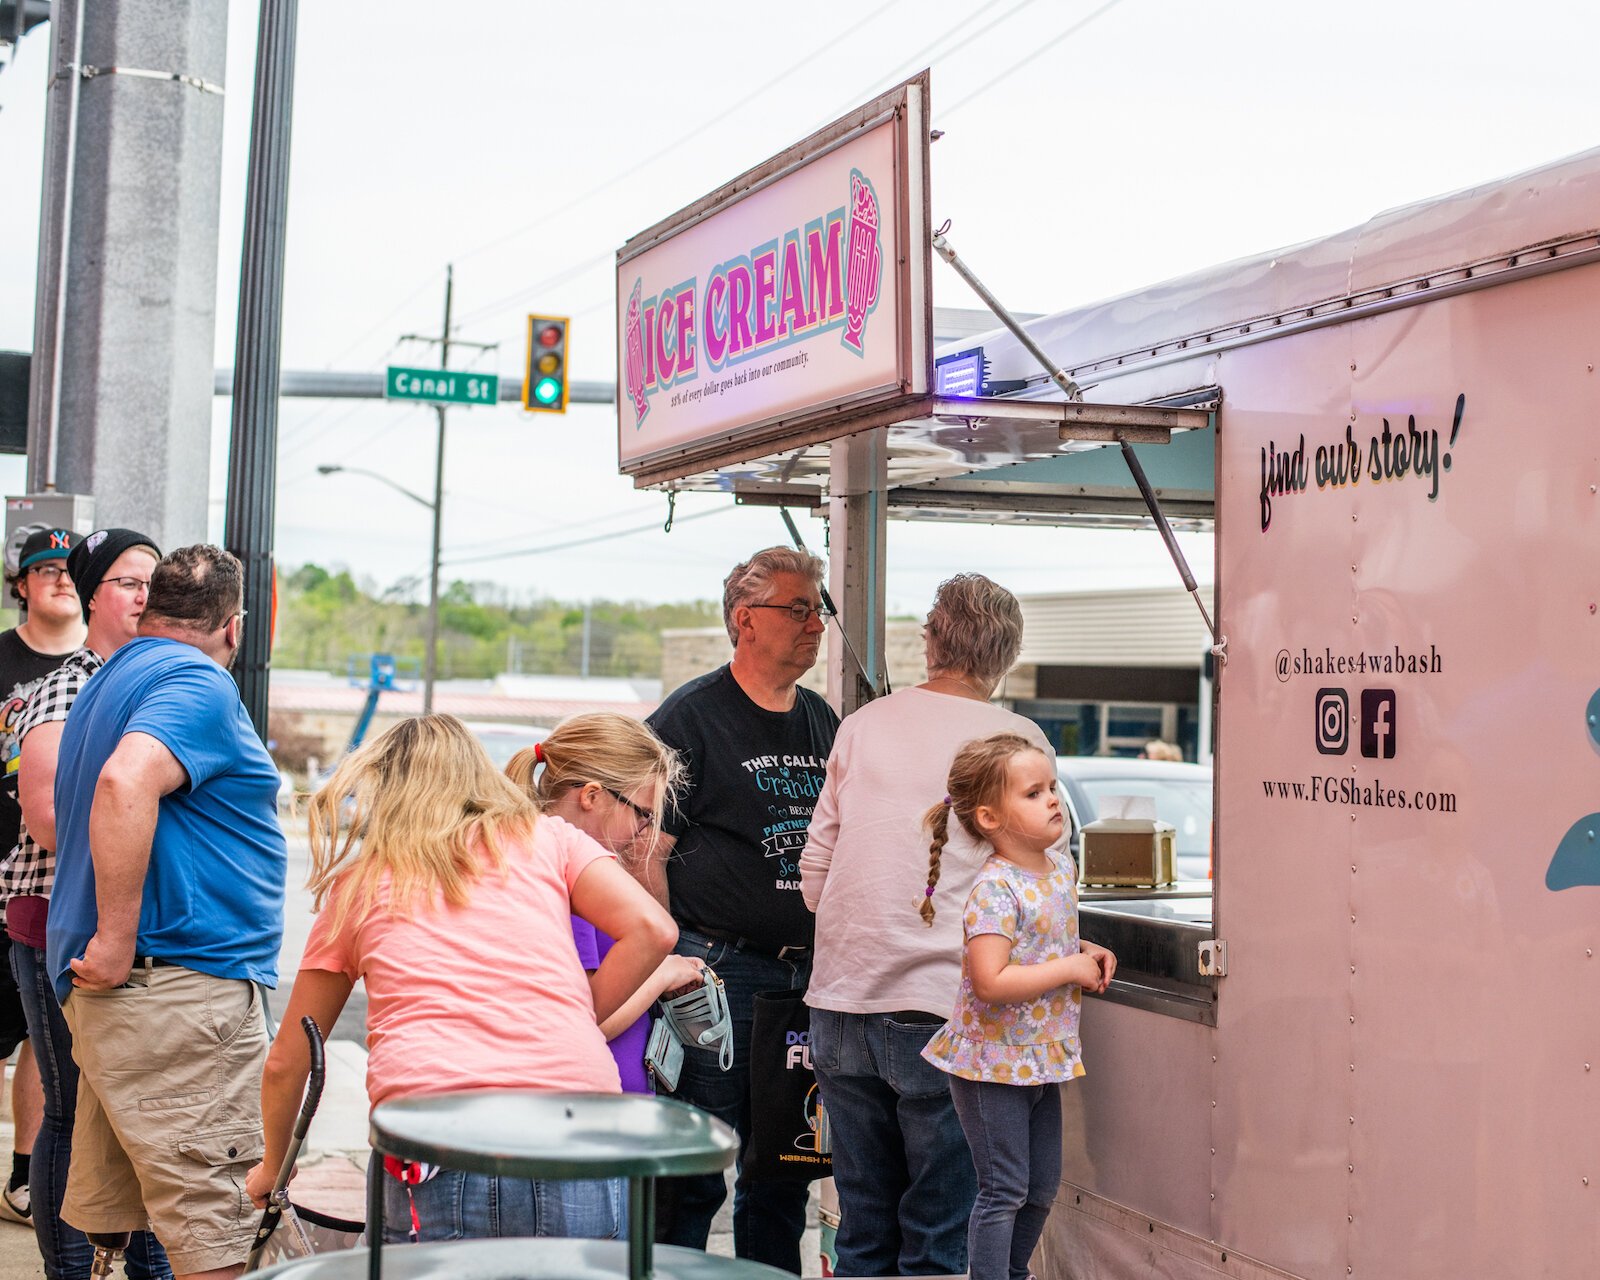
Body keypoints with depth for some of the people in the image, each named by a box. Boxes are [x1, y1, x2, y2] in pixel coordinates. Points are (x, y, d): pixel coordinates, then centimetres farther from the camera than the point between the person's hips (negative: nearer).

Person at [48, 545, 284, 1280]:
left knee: (103, 1217, 14)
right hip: (183, 985, -10)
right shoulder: (197, 681, -9)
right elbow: (126, 783, -27)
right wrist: (118, 941, -23)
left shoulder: (109, 680, 22)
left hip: (114, 992, 10)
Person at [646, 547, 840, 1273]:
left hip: (807, 977, 6)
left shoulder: (824, 724, 15)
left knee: (784, 1173, 13)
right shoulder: (691, 717, -5)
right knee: (694, 1176, -4)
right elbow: (647, 854, -9)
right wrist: (671, 966, -14)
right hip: (719, 973, -6)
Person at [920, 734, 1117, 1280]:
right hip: (993, 1062, -8)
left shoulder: (1061, 865, 4)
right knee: (1004, 1190, -3)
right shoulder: (995, 890, -23)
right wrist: (1070, 969, -22)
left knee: (1043, 1186, 17)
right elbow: (991, 982, -30)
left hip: (1042, 1055, 8)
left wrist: (1087, 951, 3)